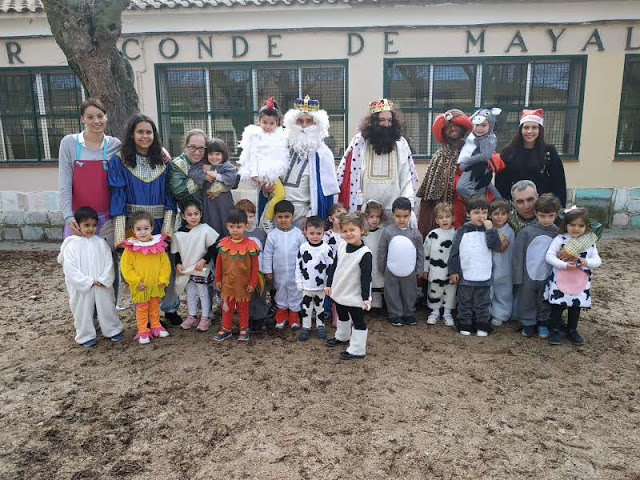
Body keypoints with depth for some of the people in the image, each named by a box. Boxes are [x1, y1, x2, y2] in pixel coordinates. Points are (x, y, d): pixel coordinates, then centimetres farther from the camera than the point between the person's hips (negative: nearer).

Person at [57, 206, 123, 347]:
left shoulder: (101, 243, 1)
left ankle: (113, 330, 32)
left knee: (107, 308, 14)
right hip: (82, 288, -2)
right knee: (83, 311, 11)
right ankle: (85, 336, 27)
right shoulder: (72, 245, -8)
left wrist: (103, 280, -13)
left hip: (102, 287, 2)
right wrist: (88, 282, -16)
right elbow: (70, 269, -12)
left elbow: (108, 263, -2)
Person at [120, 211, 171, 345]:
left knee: (155, 307, 19)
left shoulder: (158, 245, -5)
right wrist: (136, 281, -15)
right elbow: (125, 267, -11)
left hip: (156, 285, 3)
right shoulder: (130, 247, -12)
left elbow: (165, 263, -1)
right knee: (142, 309, 9)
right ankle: (142, 331, 21)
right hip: (140, 287, -3)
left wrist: (163, 280, -7)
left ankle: (156, 327, 35)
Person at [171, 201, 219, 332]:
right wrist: (178, 264, -4)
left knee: (203, 293, 8)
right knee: (190, 293, 16)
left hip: (202, 269, -4)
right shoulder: (179, 233, -2)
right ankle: (191, 317, 29)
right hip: (185, 270, 4)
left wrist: (204, 260, -15)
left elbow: (213, 248, -10)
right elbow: (176, 251, 7)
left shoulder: (205, 230, -13)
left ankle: (205, 318, 19)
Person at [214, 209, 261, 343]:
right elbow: (219, 263, 4)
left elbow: (254, 266, -9)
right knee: (226, 306, 15)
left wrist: (252, 283, -7)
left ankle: (244, 329, 27)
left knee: (243, 307, 13)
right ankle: (226, 329, 29)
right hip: (227, 283, 3)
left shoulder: (250, 245, -15)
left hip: (243, 284, -3)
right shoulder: (223, 244, -5)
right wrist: (218, 280, 6)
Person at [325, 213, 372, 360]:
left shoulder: (365, 254, -23)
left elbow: (366, 278, -22)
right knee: (342, 317, 28)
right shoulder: (342, 247, -3)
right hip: (339, 292, 8)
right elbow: (334, 266, 8)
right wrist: (329, 284, 9)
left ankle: (357, 350, 16)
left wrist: (366, 297, -22)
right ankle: (342, 337, 50)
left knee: (358, 321, 5)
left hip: (355, 296, -8)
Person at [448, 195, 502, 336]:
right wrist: (453, 271, -3)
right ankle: (465, 324, 22)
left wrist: (490, 229, -20)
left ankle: (482, 325, 23)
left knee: (483, 303, 11)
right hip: (465, 276, -1)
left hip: (484, 276, 1)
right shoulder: (462, 231, -1)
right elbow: (454, 252, 0)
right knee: (465, 303, 10)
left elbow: (496, 246, -13)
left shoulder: (489, 230, 2)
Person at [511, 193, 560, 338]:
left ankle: (543, 323, 34)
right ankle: (527, 324, 26)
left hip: (548, 277, 2)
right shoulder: (526, 232, -11)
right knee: (526, 302, 9)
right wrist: (518, 277, -7)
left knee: (545, 303, 15)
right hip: (528, 276, -2)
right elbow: (518, 255, -7)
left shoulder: (557, 233, -2)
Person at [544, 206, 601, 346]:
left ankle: (572, 330, 33)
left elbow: (597, 260, 0)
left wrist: (586, 262, -21)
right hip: (559, 281, -3)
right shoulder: (560, 239, -10)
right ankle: (555, 330, 20)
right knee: (557, 307, 5)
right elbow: (549, 256, -14)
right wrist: (564, 265, -26)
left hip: (580, 282, 3)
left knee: (576, 307, 15)